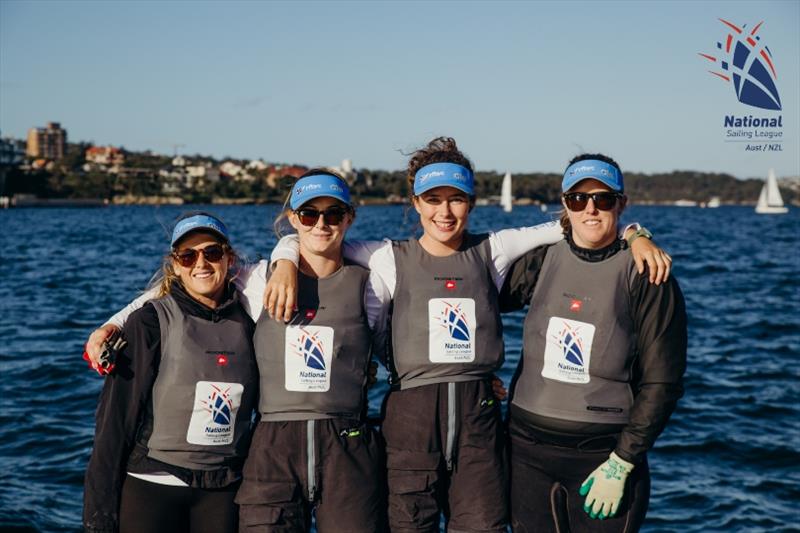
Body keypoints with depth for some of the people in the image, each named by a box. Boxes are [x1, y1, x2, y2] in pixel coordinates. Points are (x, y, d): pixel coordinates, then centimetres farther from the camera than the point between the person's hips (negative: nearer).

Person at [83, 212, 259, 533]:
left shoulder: (246, 325, 4)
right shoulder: (151, 322, -6)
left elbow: (262, 406, 15)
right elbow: (116, 416, -7)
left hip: (223, 493, 3)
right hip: (150, 487, -3)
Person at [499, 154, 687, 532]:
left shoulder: (646, 276, -6)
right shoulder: (542, 260, 2)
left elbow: (661, 384, -7)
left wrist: (621, 464, -11)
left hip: (604, 454, -3)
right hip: (527, 447, 3)